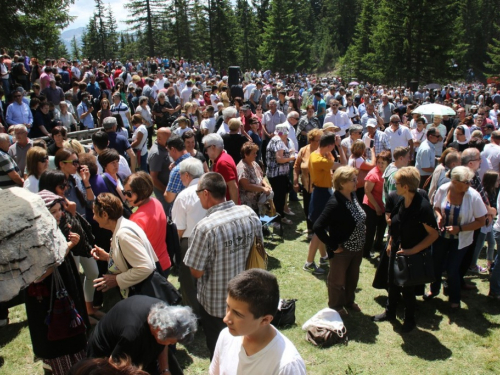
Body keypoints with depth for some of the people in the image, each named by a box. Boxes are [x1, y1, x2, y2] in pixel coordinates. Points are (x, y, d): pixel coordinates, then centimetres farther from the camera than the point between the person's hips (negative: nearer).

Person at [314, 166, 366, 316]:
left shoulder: (352, 196, -4)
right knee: (338, 280, 17)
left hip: (357, 248, 7)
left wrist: (361, 240, 7)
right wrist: (333, 246, -22)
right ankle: (336, 306, 40)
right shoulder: (335, 203, -29)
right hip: (342, 250, -7)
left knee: (353, 277, 27)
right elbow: (318, 227, -31)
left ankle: (349, 301, 51)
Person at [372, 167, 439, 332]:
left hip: (411, 256, -6)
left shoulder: (422, 206, -25)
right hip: (396, 251, 6)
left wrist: (412, 250, -21)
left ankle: (410, 320, 34)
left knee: (407, 289, 11)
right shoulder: (401, 202, -4)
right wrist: (390, 243, 11)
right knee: (392, 283, 19)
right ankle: (390, 312, 41)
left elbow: (434, 234, -21)